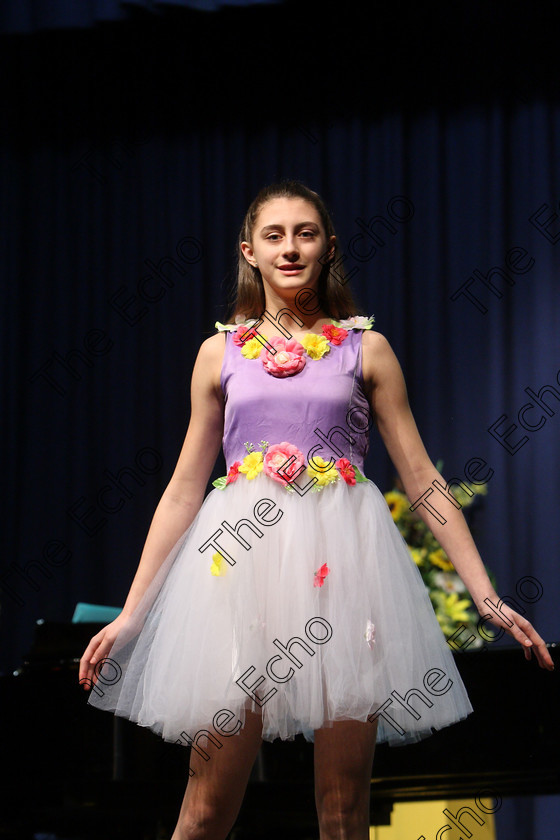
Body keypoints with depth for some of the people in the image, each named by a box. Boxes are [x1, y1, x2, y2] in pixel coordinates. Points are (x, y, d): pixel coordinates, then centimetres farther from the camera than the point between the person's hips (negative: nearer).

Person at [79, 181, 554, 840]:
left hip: (341, 562, 0)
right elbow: (184, 488, 14)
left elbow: (422, 479, 9)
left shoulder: (365, 349, 9)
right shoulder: (222, 352, 11)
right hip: (240, 563, 0)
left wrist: (489, 600, 2)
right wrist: (131, 613, 9)